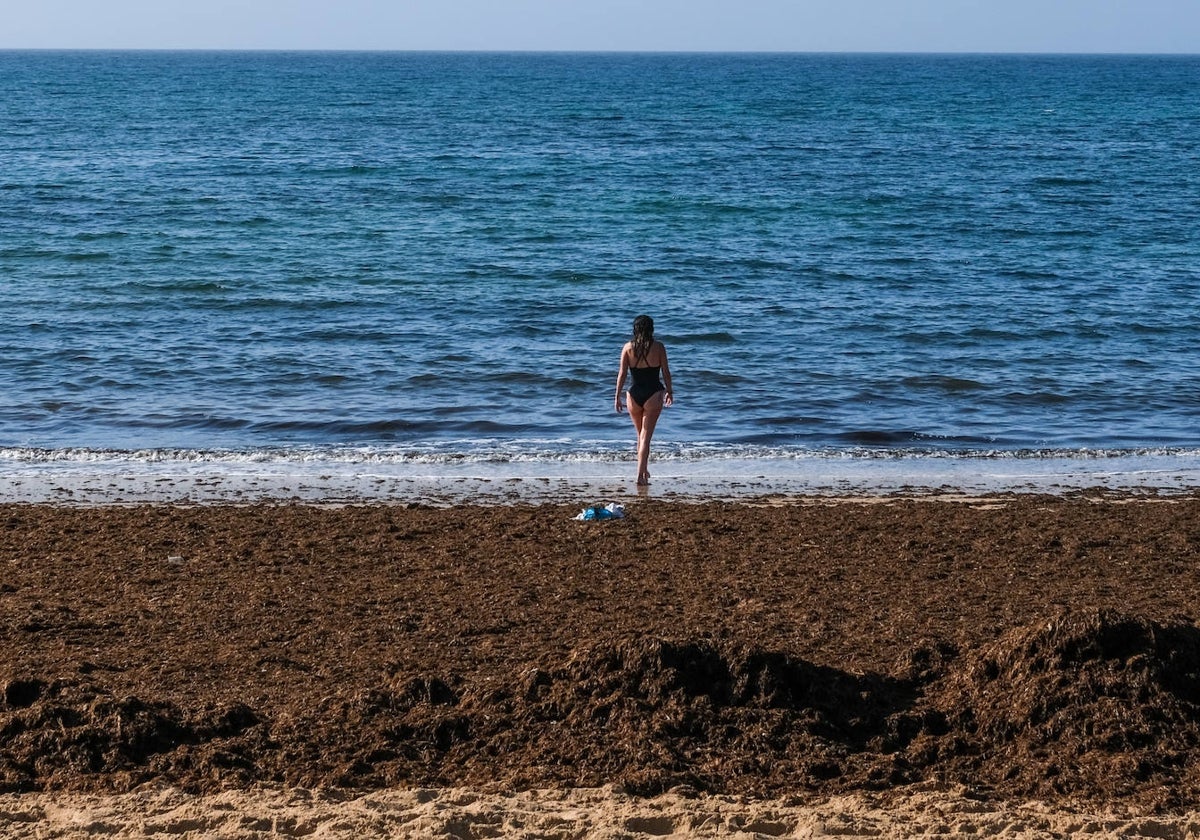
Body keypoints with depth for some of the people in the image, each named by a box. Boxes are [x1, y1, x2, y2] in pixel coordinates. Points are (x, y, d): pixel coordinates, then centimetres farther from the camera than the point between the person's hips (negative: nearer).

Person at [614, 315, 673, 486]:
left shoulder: (628, 347, -1)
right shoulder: (658, 347, -5)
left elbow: (622, 374, -3)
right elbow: (666, 372, 0)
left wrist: (617, 397, 1)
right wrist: (669, 392, 13)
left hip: (634, 394, 2)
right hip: (653, 394, -2)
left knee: (640, 435, 21)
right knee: (646, 436, -2)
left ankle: (643, 471, 29)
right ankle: (641, 475, -11)